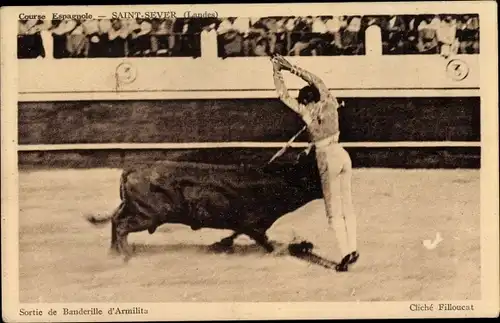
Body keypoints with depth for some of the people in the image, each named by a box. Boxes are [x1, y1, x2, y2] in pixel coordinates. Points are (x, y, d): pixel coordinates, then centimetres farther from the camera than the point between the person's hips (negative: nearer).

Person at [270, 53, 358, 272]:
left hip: (327, 158, -5)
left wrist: (277, 72, 7)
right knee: (347, 206, 13)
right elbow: (315, 80, 14)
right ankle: (352, 250, 17)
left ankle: (345, 254, -1)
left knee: (334, 211, 2)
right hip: (342, 154, 5)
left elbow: (283, 95, -1)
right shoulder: (330, 104, 4)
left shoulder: (305, 112, -6)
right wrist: (291, 68, 15)